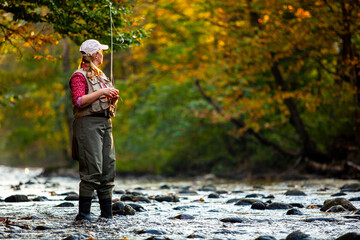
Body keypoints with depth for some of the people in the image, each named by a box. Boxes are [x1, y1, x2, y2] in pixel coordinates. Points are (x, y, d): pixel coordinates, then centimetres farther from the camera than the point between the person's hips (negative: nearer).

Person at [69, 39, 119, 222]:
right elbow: (79, 101, -17)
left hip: (105, 122, 8)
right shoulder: (79, 76, -4)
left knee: (108, 168, 5)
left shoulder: (101, 75, 22)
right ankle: (83, 213, -10)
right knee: (92, 170, -13)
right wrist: (101, 92, -17)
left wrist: (113, 97, 7)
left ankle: (107, 214, 8)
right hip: (88, 123, -8)